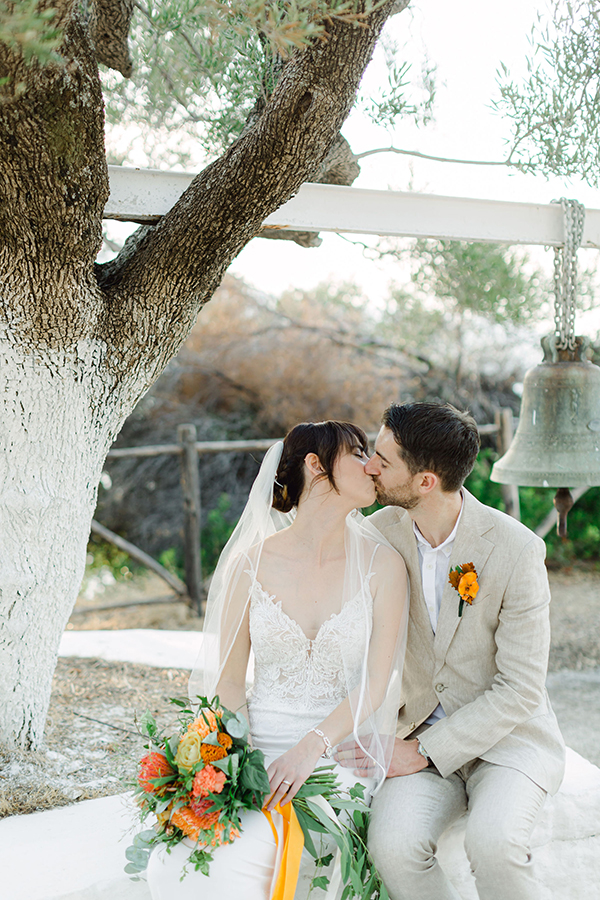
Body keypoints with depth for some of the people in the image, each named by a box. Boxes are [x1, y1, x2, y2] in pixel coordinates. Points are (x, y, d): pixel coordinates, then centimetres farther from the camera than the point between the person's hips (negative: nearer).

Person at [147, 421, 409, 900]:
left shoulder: (382, 564, -1)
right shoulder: (250, 564, 2)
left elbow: (376, 681, -4)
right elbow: (229, 679, 6)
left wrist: (311, 748, -18)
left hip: (341, 750, -1)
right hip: (258, 748, 1)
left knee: (240, 860, -27)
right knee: (175, 861, -26)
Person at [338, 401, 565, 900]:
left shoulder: (516, 548, -17)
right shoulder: (379, 533, -5)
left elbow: (521, 690, -15)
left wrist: (424, 751, -18)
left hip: (508, 737, -3)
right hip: (420, 734, 3)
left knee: (493, 842, -31)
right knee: (394, 844, -26)